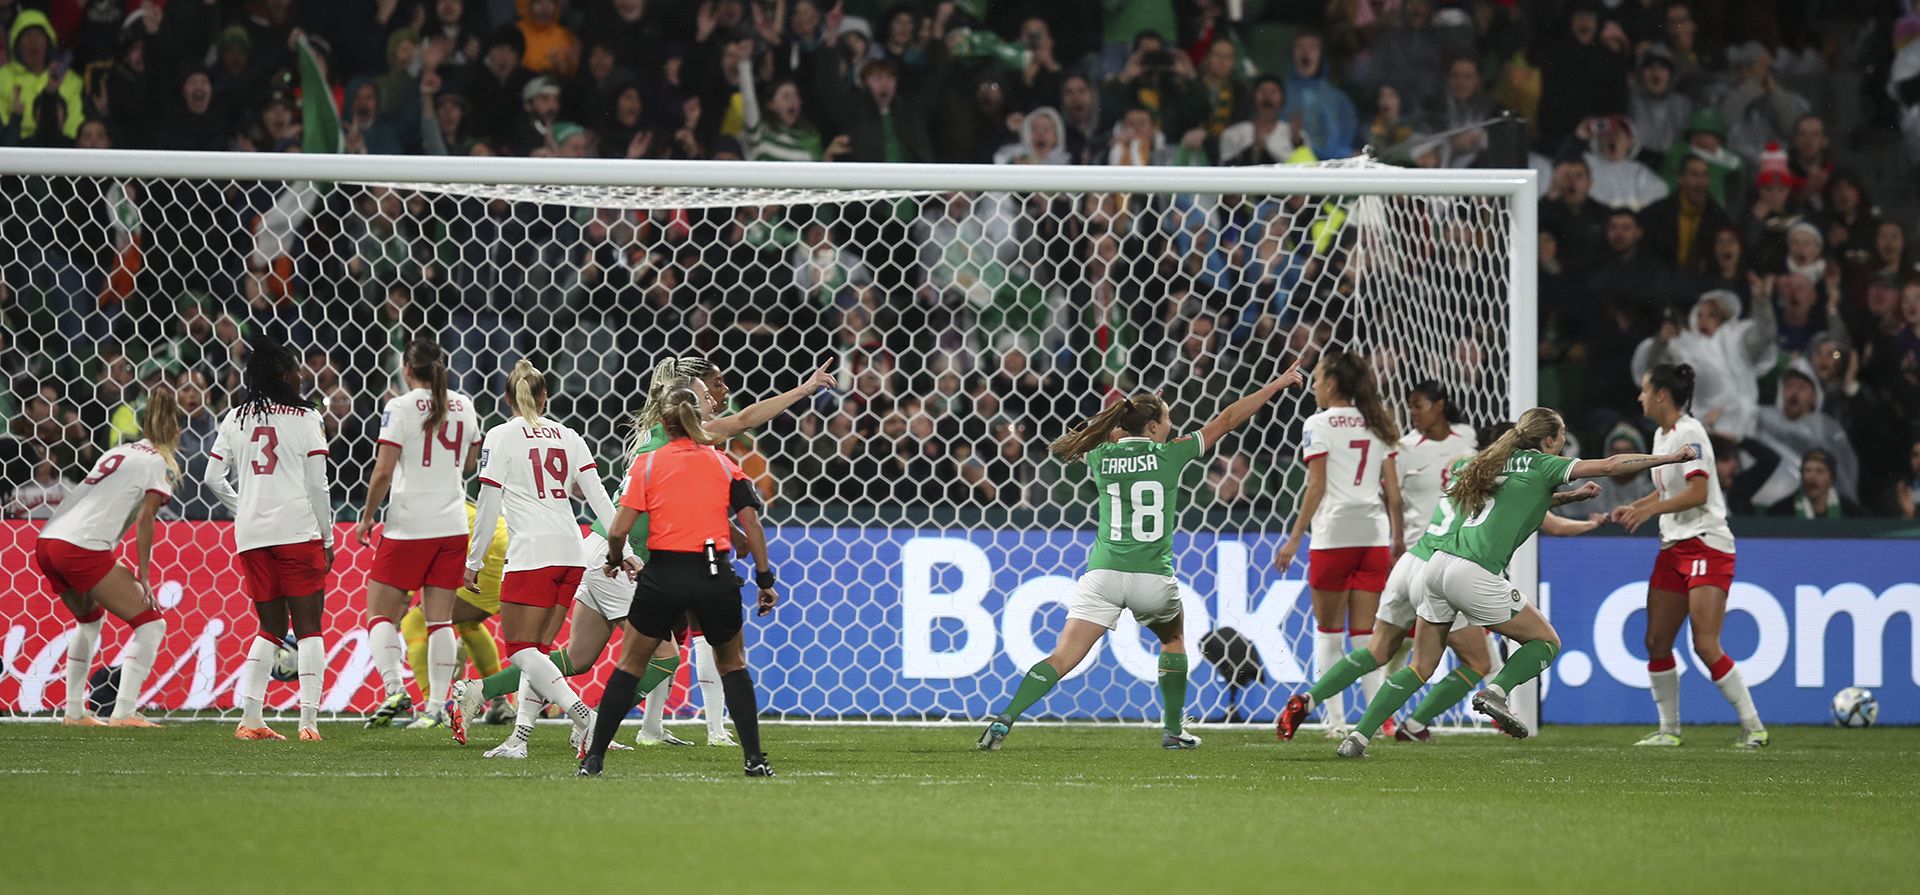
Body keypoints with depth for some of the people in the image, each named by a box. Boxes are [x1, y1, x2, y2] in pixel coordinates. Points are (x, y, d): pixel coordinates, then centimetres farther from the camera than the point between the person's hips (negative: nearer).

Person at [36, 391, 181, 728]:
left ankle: (73, 712, 29)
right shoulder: (161, 464, 3)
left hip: (47, 540, 8)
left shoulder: (120, 452, 24)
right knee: (150, 622, -1)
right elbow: (144, 518, -7)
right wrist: (143, 577, -4)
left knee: (89, 618, 31)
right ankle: (123, 713, -12)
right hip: (82, 548, -8)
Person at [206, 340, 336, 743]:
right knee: (307, 626, -1)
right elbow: (317, 485, -3)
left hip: (250, 536, 4)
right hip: (298, 530, -4)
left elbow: (214, 478, 8)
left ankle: (250, 717, 3)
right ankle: (308, 720, -11)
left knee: (270, 629, 13)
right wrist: (327, 539, 3)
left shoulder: (235, 419, 10)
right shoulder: (305, 418, -1)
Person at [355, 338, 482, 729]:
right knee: (440, 619, 7)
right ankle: (436, 706, 2)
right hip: (452, 525, 5)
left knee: (380, 611, 3)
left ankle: (394, 689, -14)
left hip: (409, 524, -5)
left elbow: (383, 471, -13)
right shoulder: (463, 406, 7)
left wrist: (367, 516, -2)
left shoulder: (401, 408, -9)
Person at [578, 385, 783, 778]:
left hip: (663, 576, -1)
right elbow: (750, 523, 1)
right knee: (733, 663, 20)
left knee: (632, 664, 14)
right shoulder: (723, 462, 8)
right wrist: (765, 579, 5)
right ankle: (754, 758, 9)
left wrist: (615, 560, 16)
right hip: (715, 576, 1)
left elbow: (619, 529, -4)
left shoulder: (647, 463, 3)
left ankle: (593, 758, 11)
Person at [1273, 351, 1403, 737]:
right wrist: (1398, 538, 15)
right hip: (1374, 534, 4)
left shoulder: (1320, 425, -2)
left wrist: (1295, 538, -5)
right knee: (1365, 633, 7)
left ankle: (1336, 720, 1)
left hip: (1334, 534, -4)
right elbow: (1393, 489, 9)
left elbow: (1316, 487, -7)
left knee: (1328, 631, 6)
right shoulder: (1377, 425, 13)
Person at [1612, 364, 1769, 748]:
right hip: (1674, 547, 9)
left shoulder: (1689, 432, -13)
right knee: (1656, 642, 5)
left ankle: (1752, 726, -8)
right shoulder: (1661, 435, 14)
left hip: (1707, 546, -9)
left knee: (1705, 645, -15)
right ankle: (1669, 728, 13)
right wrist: (1634, 508, 8)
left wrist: (1649, 510, -20)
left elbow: (1697, 492, -20)